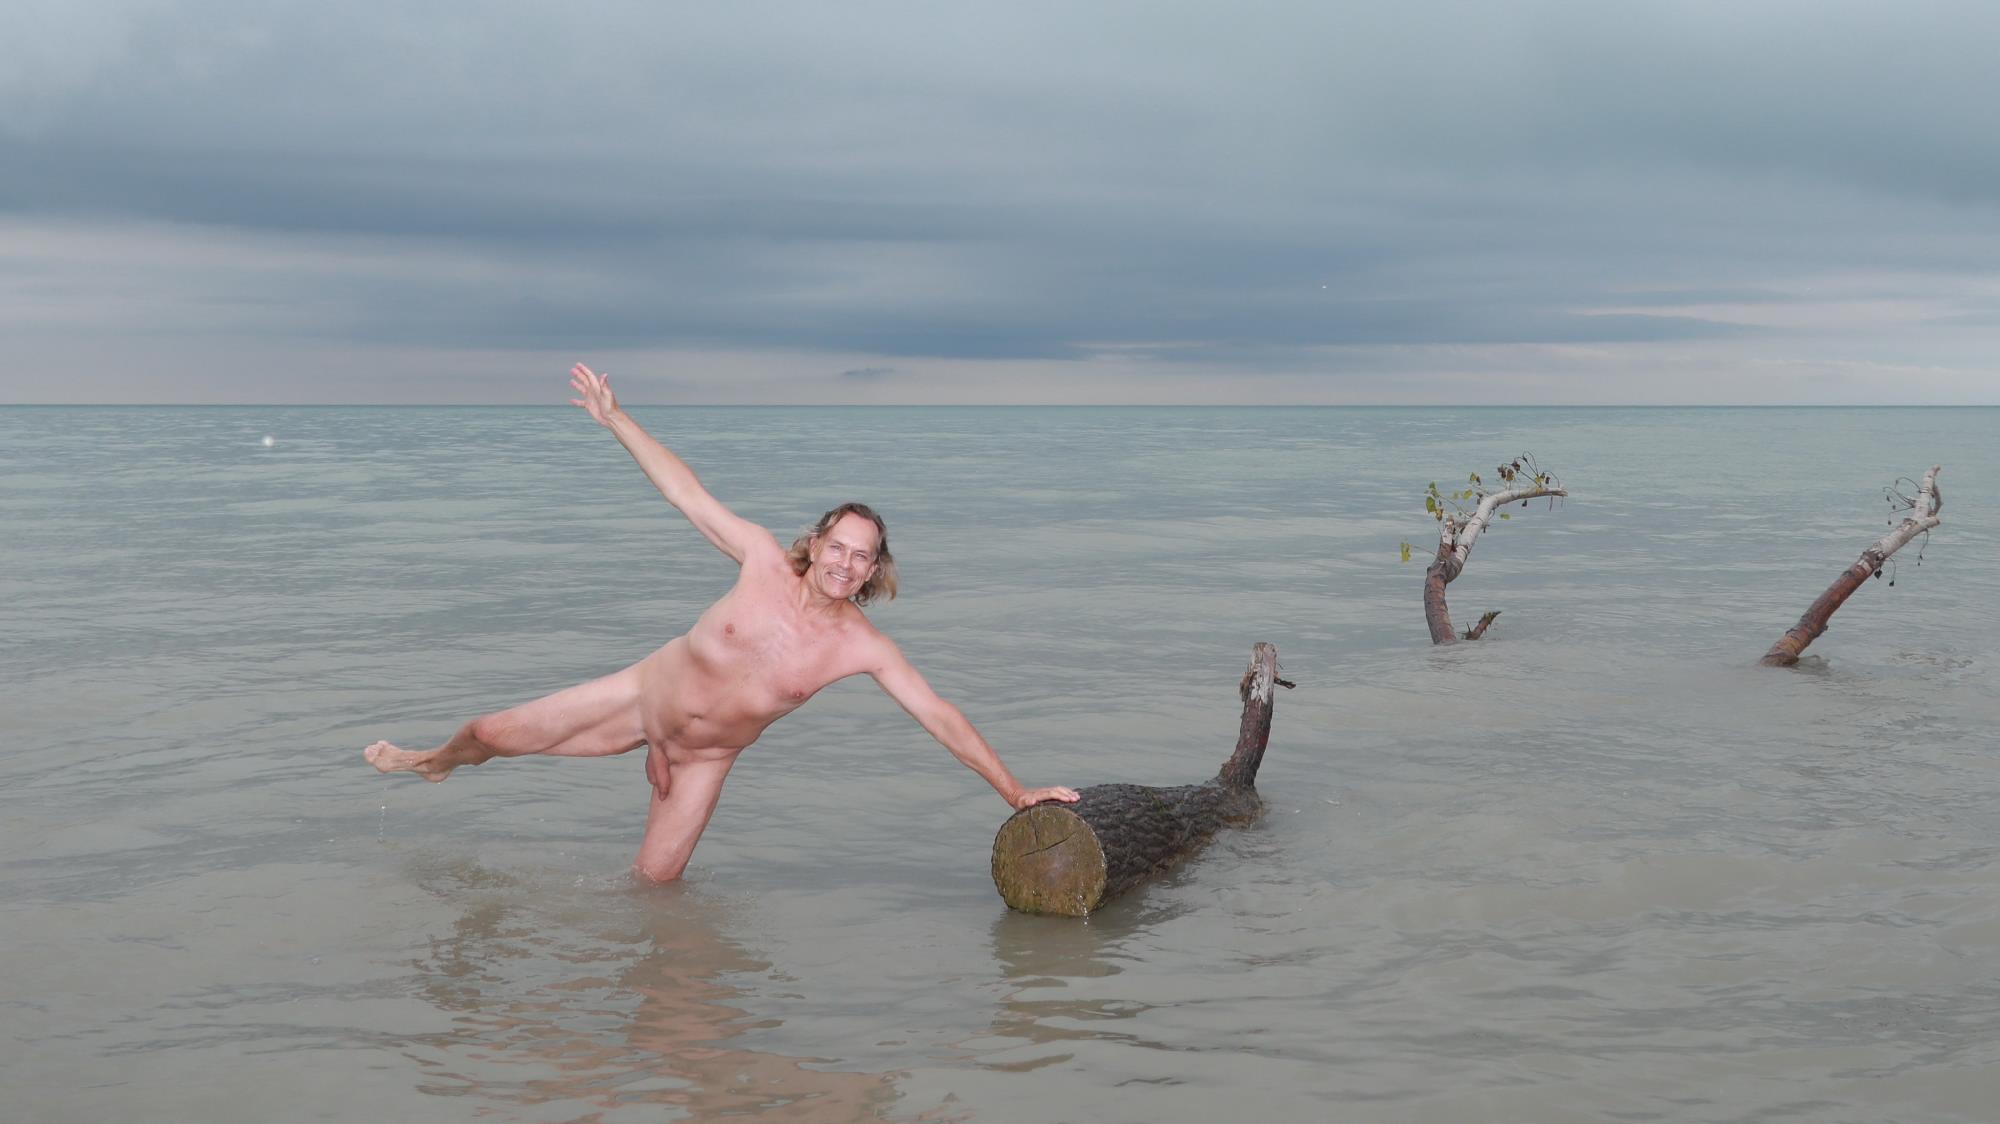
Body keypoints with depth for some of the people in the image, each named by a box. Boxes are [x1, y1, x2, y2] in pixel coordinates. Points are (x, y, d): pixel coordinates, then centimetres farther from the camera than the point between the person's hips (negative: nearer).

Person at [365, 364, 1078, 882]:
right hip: (644, 694, 0)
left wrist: (1014, 792, -20)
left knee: (654, 883, -2)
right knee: (495, 734, 2)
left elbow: (937, 715, -18)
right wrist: (615, 420, -17)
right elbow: (684, 491, -14)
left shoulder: (861, 647, -20)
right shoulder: (765, 561, -19)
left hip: (704, 756, 0)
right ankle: (436, 762, 38)